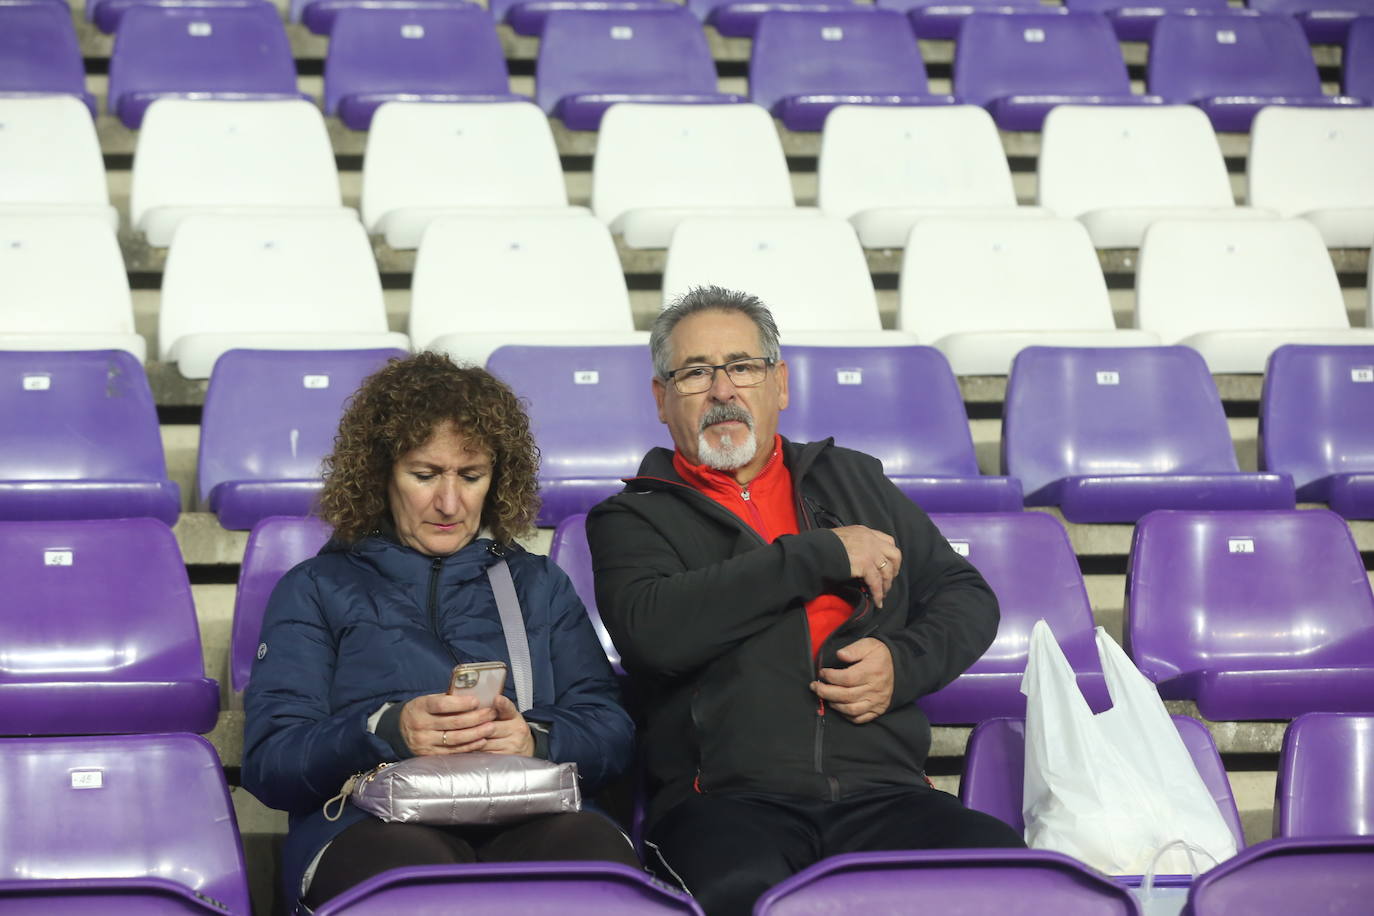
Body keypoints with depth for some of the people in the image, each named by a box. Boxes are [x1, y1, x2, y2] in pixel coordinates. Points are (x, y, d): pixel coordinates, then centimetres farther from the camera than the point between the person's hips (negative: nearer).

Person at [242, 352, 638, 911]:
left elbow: (611, 733, 15)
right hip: (372, 826, -2)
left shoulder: (540, 586, 29)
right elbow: (269, 761, 7)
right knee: (414, 861, -42)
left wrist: (535, 739, -8)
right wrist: (389, 731, -13)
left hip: (531, 823, 2)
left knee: (590, 844, -37)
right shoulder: (316, 589, 21)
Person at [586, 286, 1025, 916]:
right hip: (725, 802, -3)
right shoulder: (632, 519, 14)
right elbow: (652, 629, -8)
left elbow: (968, 597, 27)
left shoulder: (854, 480, 26)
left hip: (881, 791, 3)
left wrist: (904, 663, 3)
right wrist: (821, 556, -4)